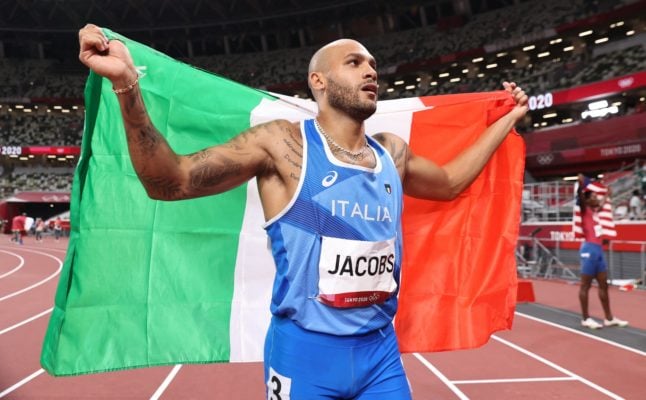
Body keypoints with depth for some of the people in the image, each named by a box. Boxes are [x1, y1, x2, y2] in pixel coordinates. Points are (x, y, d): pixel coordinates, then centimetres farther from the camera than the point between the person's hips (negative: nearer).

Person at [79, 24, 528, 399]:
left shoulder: (392, 152, 5)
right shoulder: (282, 144, -12)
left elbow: (450, 181, 24)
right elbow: (168, 181, -15)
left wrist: (506, 119, 26)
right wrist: (127, 85, -29)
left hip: (380, 350, 5)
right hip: (306, 351, -4)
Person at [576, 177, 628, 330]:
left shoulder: (596, 211, 16)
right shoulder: (585, 210, -5)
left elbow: (603, 200, 36)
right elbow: (580, 196, -23)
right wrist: (582, 183, -26)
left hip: (599, 249, 9)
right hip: (589, 249, -9)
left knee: (603, 285, 12)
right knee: (585, 285, -2)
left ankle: (609, 318, 19)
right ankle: (585, 318, 4)